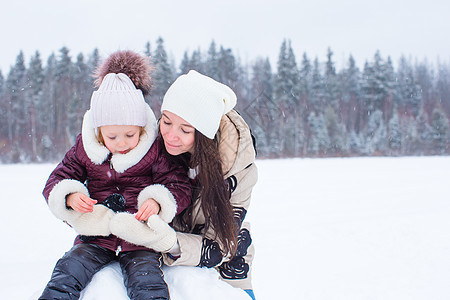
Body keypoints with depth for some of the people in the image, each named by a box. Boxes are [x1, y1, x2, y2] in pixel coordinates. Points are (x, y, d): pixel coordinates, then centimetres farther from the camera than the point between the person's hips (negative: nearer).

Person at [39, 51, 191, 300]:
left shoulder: (156, 150, -4)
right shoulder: (84, 150, 3)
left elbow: (180, 187, -3)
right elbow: (57, 180, 8)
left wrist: (157, 202, -24)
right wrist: (69, 197, -15)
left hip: (141, 240, -2)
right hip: (96, 237, 3)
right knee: (68, 270, -19)